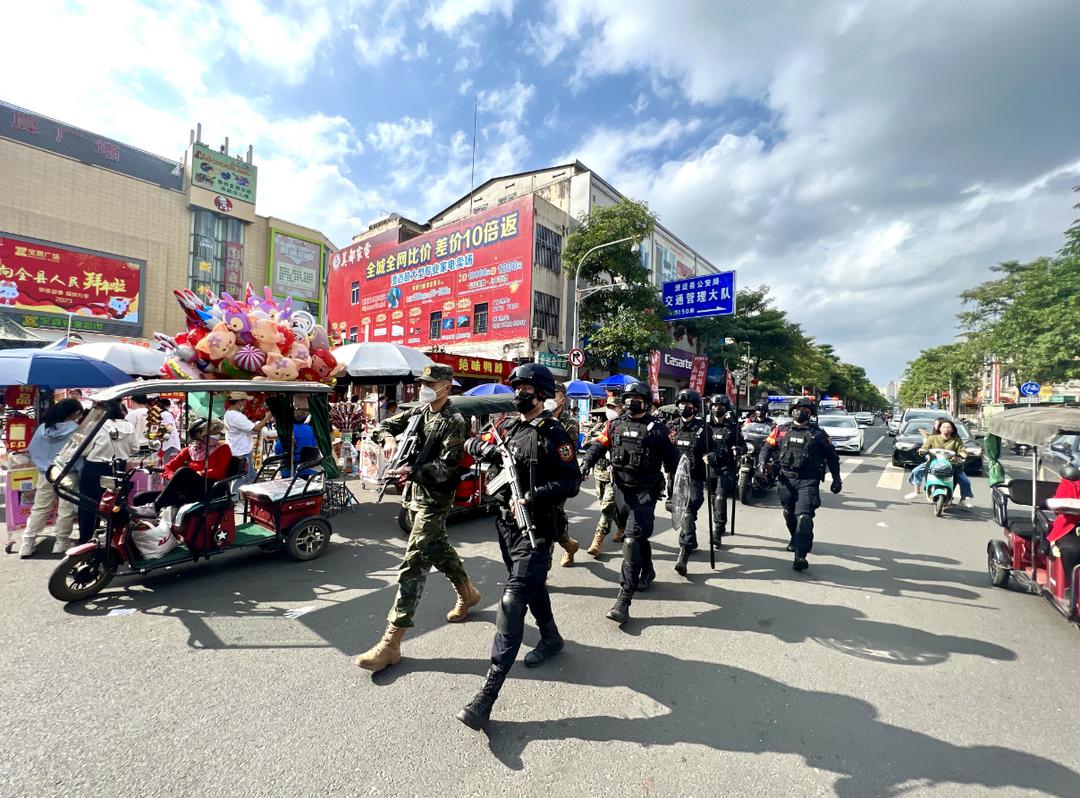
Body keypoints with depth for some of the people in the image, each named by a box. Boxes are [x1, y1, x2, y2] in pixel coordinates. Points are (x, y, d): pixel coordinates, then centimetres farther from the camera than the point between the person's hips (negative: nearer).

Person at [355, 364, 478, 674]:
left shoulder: (454, 423, -15)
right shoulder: (418, 412, 7)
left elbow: (446, 468, -22)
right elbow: (383, 426, 11)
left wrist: (412, 471, -36)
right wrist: (388, 439, -12)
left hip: (434, 501, -8)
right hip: (416, 496, 8)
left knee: (413, 564, -9)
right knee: (438, 549, 23)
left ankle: (391, 642, -2)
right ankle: (467, 593, 44)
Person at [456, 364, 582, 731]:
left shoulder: (552, 434, -13)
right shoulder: (509, 427, 7)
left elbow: (571, 482, -17)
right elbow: (472, 444, 13)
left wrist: (531, 497, -26)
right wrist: (484, 447, -10)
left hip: (536, 530, -7)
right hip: (507, 524, 7)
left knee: (512, 601, -10)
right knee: (532, 587, 24)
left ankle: (489, 691, -3)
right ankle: (551, 638, 48)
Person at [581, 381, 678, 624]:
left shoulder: (656, 428, -4)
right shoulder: (615, 425, 5)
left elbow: (671, 460, 3)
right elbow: (599, 446, 3)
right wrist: (586, 464, -14)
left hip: (645, 492, -4)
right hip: (621, 489, 4)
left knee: (632, 541, -12)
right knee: (636, 535, 21)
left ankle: (624, 600, -9)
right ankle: (647, 571, 48)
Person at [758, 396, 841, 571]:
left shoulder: (818, 434, 3)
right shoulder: (781, 431, 8)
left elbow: (832, 456, 11)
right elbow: (767, 447, 7)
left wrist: (836, 479, 10)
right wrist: (762, 462, -12)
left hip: (807, 481, -3)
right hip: (786, 479, 3)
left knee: (804, 516, -16)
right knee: (789, 514, 19)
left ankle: (800, 556, -15)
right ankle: (796, 541, 44)